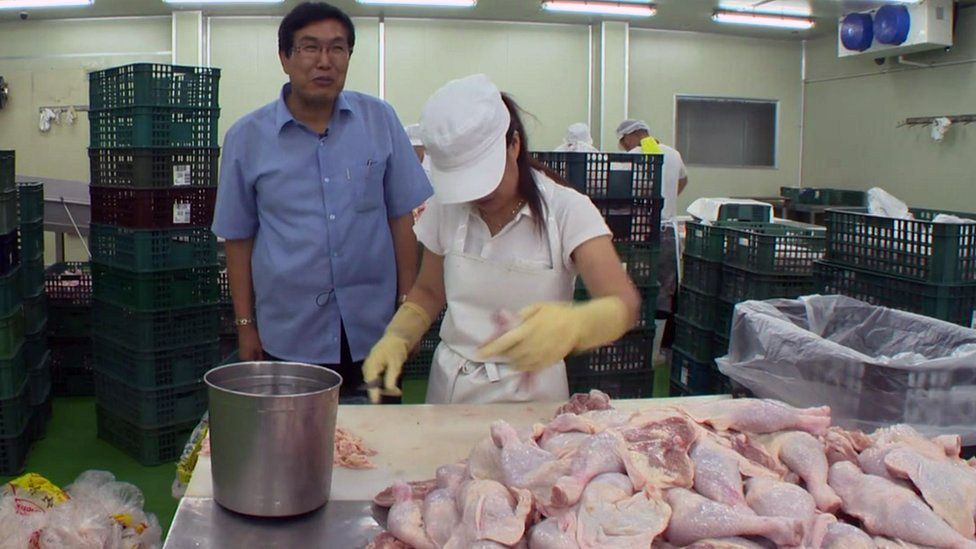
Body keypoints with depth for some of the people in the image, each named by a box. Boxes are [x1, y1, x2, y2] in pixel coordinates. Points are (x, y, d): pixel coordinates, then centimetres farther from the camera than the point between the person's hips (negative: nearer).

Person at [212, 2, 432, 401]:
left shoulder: (380, 121, 0)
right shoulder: (246, 138, -1)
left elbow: (402, 217, 3)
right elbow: (238, 237, 4)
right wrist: (245, 325, 4)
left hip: (374, 329, 1)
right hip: (289, 338, 0)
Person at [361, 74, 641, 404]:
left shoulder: (567, 210, -11)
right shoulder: (444, 208, 1)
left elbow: (624, 305, -21)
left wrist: (571, 325, -42)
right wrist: (396, 340, -6)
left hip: (531, 393, -1)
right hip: (451, 387, 1)